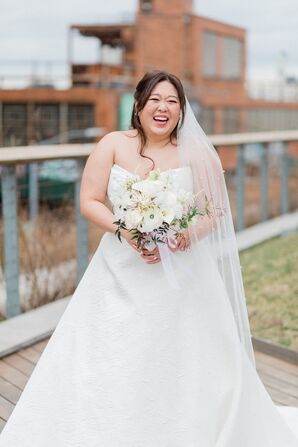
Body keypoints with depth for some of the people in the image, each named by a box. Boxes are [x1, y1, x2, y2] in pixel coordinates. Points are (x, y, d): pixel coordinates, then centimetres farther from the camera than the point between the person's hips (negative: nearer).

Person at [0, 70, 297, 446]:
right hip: (121, 276, 1)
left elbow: (217, 211, 2)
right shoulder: (113, 145, 0)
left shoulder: (198, 153, -2)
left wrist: (191, 234, -18)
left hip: (183, 275, -1)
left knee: (185, 372, 4)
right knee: (107, 366, 3)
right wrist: (125, 231, -19)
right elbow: (89, 202, -2)